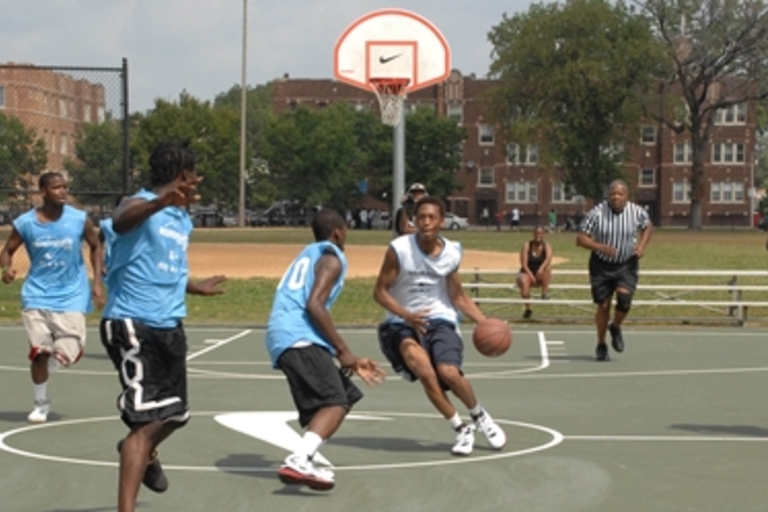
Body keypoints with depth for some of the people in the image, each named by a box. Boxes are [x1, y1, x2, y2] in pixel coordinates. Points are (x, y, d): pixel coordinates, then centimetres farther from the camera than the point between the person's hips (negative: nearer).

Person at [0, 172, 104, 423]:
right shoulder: (24, 223, -8)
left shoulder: (80, 220, -8)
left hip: (70, 296, 0)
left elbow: (95, 247, 7)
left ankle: (49, 361, 31)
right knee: (39, 351, -5)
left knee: (68, 355, -7)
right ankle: (41, 404, 17)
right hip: (37, 296, 0)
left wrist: (97, 282, -1)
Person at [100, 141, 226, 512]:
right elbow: (120, 220, -42)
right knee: (146, 419, -17)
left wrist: (195, 288, 46)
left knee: (174, 412, 22)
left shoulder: (182, 219, 13)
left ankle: (144, 453, 54)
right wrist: (160, 202, -61)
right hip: (133, 325, -9)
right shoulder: (143, 204, -15)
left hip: (168, 326, 9)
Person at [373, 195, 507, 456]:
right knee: (425, 371, -28)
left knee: (448, 372, -23)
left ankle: (480, 417, 8)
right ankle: (461, 429, -9)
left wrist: (486, 323, -2)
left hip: (439, 319, 1)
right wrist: (407, 315, -23)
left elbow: (458, 296, 9)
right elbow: (380, 291, -8)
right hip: (402, 324, -1)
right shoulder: (399, 249, -13)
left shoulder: (451, 253, -3)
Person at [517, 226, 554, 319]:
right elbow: (524, 264, -11)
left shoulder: (546, 245, -2)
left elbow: (549, 258, -23)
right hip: (528, 273, -1)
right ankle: (528, 308, -21)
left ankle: (545, 293, -26)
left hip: (541, 276, 1)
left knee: (547, 267, -32)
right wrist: (531, 276, -26)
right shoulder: (527, 245, -4)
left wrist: (541, 268, -43)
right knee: (524, 281, -36)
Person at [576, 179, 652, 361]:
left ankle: (615, 327, 14)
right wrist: (600, 247, -28)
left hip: (627, 264, 1)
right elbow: (580, 239, -13)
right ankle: (601, 345, 23)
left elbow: (648, 227, 14)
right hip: (602, 264, -1)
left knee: (624, 299, -18)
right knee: (603, 306, 2)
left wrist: (642, 245, -3)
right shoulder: (597, 213, -15)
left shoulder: (637, 212, -8)